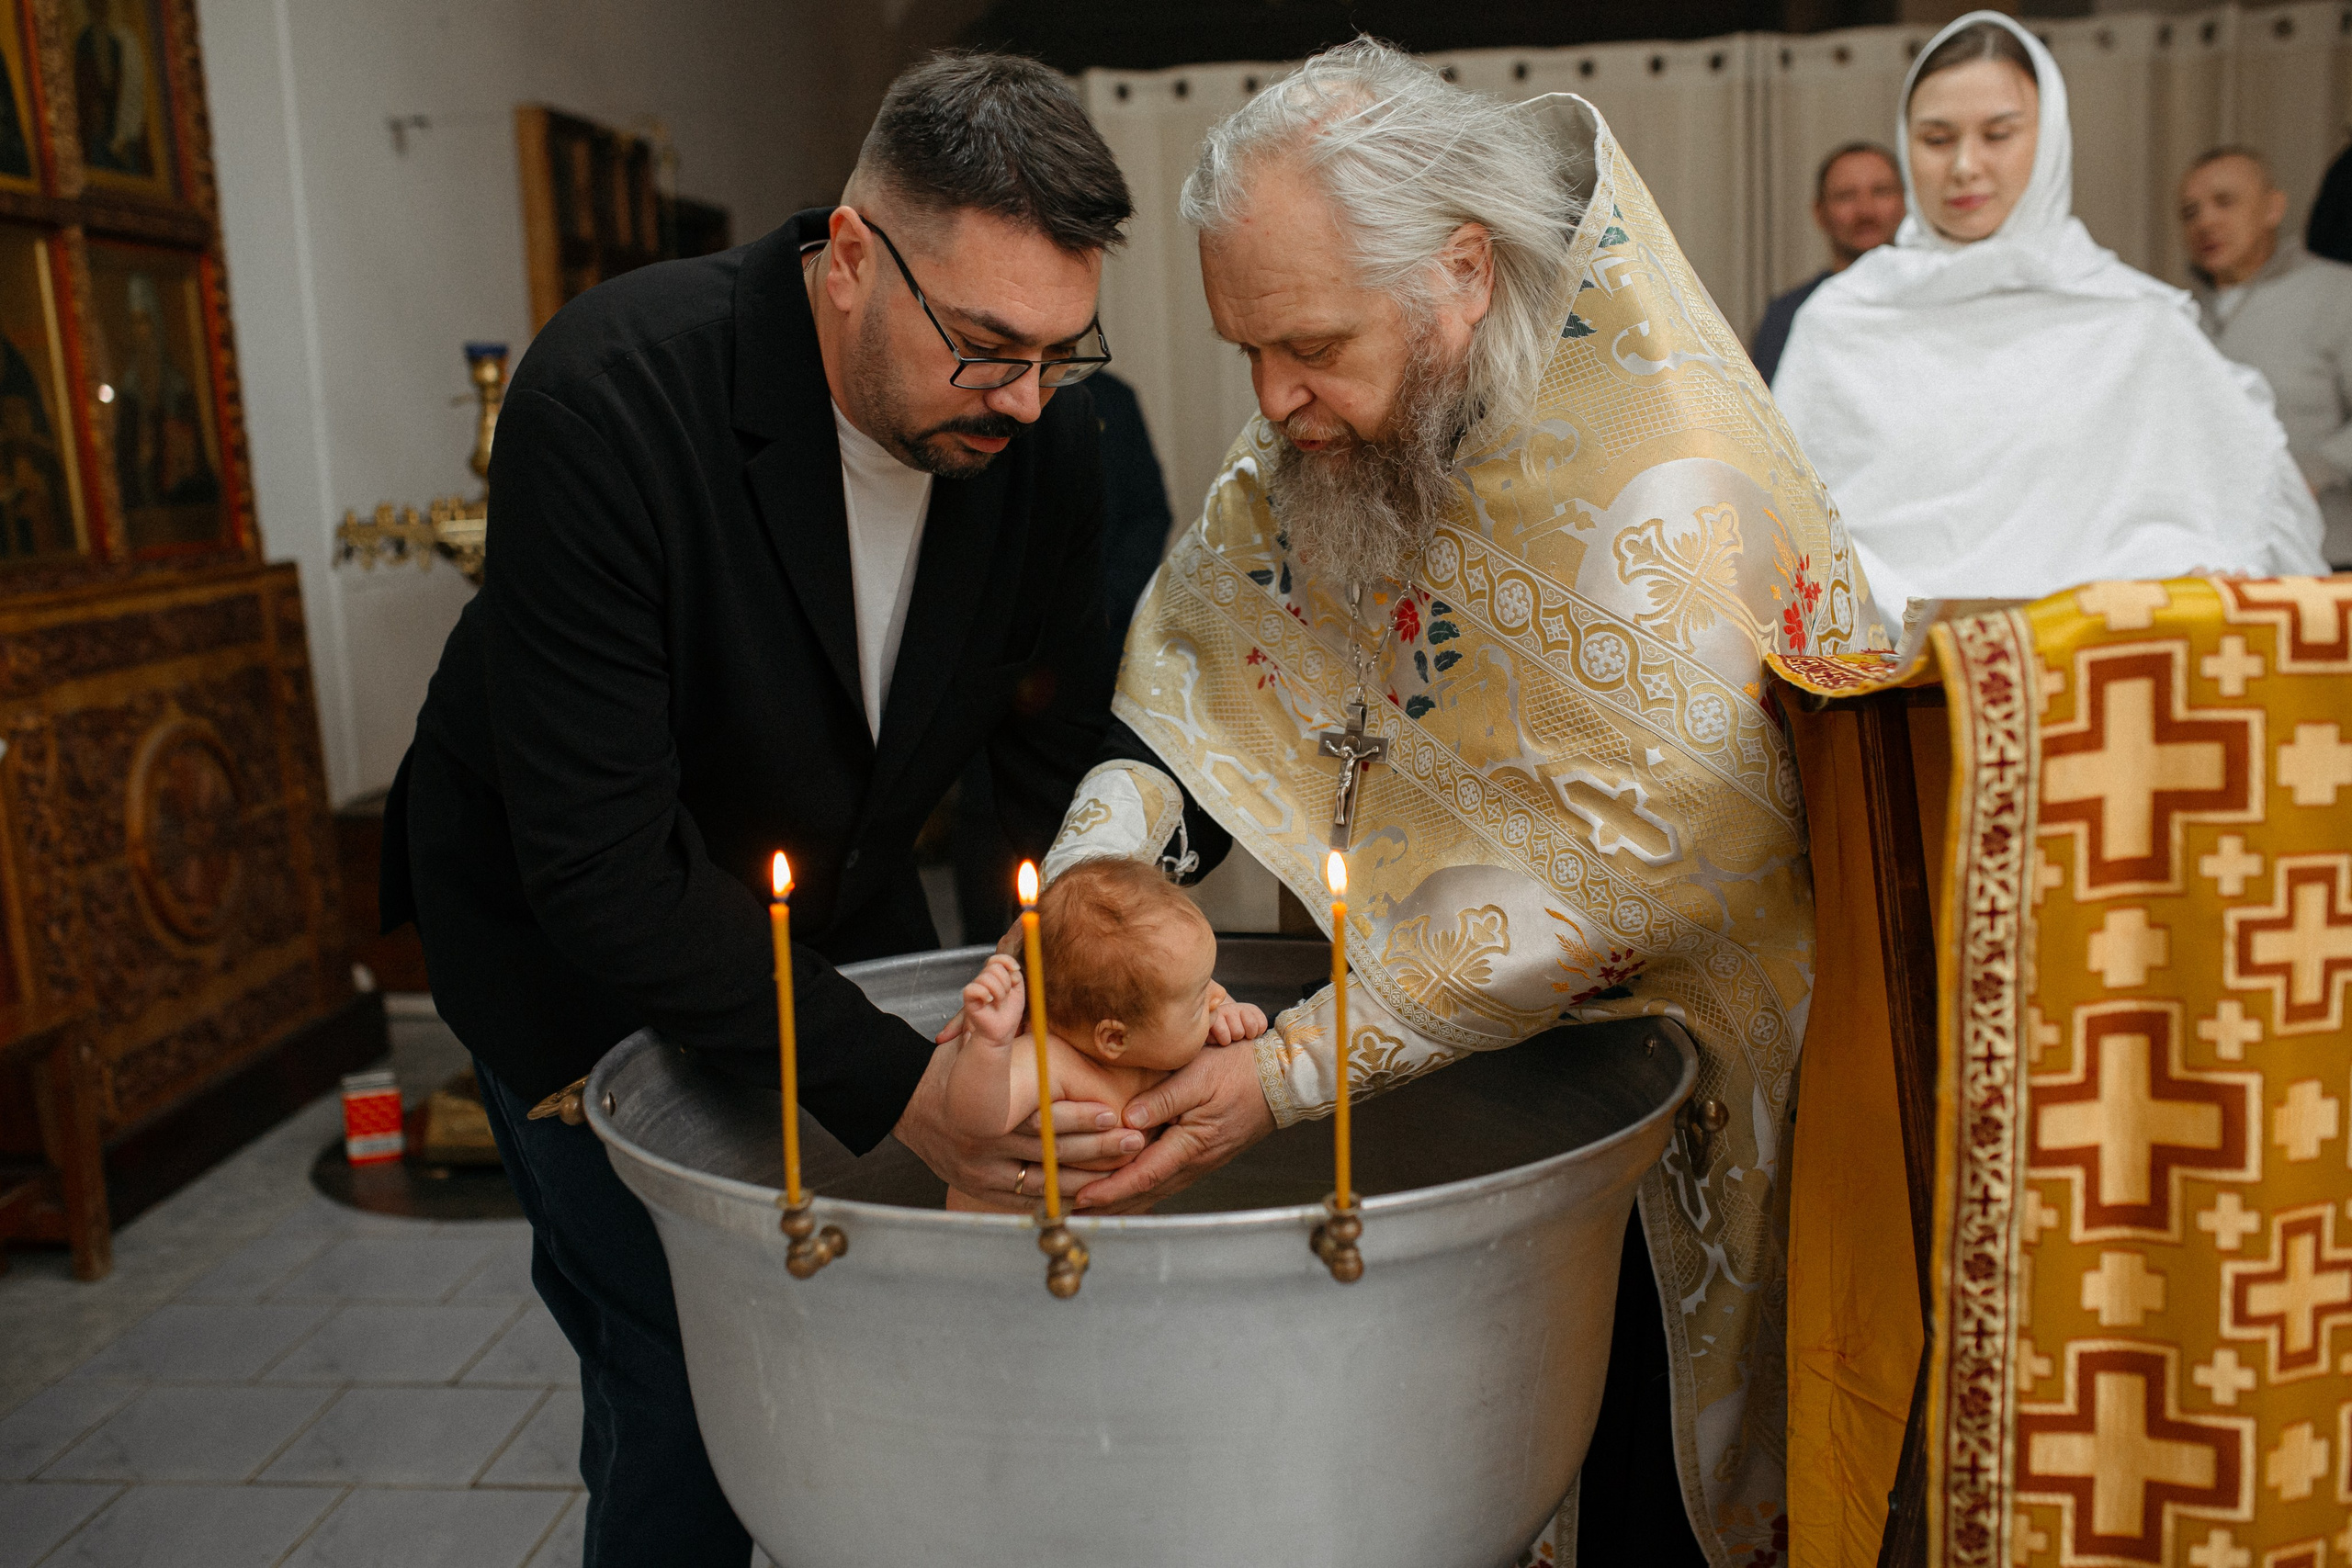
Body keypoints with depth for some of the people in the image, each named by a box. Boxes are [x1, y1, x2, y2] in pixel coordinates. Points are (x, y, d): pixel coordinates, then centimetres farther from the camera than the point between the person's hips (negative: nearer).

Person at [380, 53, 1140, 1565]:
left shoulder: (1043, 427, -16)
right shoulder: (612, 399, -32)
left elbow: (1066, 761, -8)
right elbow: (598, 867, -33)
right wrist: (894, 1084, -38)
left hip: (839, 897, 5)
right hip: (567, 928, -4)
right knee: (686, 1385, -4)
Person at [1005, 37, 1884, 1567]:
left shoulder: (1662, 490, -28)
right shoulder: (1332, 435, -4)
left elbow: (1624, 864, -30)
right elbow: (1192, 684, -3)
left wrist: (1294, 1070, -30)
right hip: (1469, 1056, 6)